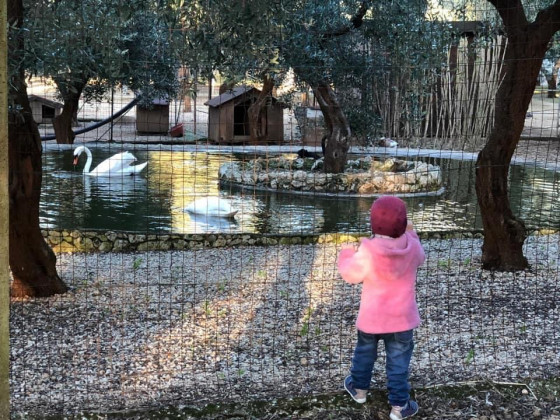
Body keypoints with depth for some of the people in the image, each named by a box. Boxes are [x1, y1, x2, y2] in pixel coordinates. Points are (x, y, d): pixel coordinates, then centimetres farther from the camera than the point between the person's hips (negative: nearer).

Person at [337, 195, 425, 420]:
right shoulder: (411, 245, -15)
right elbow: (420, 259, 9)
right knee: (398, 360, 11)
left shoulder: (367, 250, -24)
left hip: (372, 316, -1)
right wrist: (411, 233, 19)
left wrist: (346, 255, 8)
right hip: (402, 317, 1)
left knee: (364, 351, 24)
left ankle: (359, 388, 42)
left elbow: (351, 275, -11)